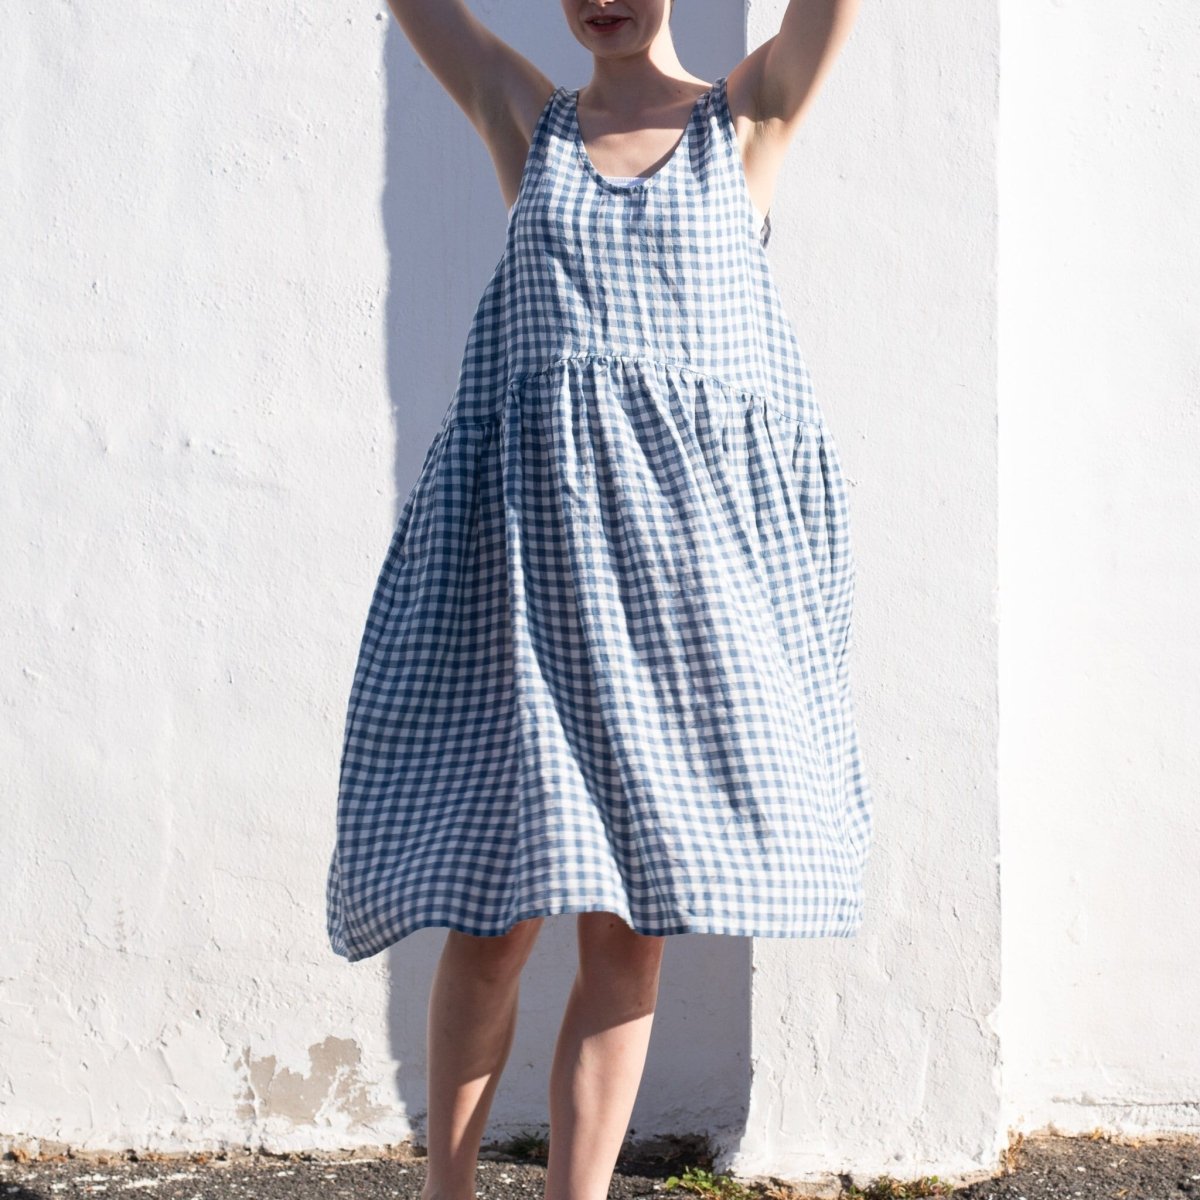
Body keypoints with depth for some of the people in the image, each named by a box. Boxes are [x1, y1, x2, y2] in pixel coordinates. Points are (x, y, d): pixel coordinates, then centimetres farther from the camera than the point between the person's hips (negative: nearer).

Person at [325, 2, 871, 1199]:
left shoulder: (746, 120, 10)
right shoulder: (527, 121, 13)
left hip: (692, 531, -1)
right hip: (537, 530, 1)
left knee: (629, 930, 0)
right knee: (493, 908, -1)